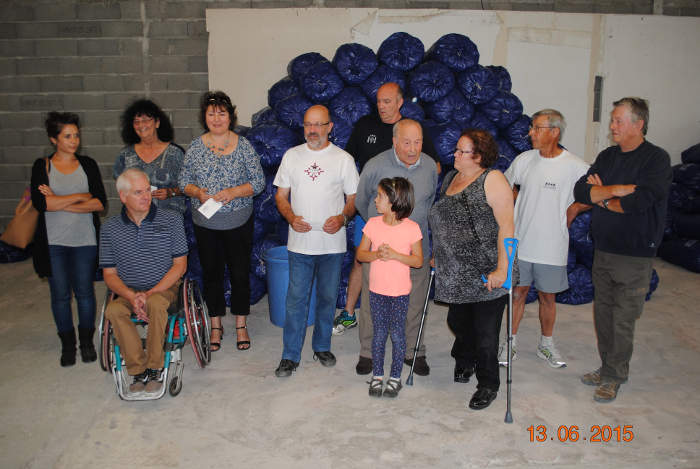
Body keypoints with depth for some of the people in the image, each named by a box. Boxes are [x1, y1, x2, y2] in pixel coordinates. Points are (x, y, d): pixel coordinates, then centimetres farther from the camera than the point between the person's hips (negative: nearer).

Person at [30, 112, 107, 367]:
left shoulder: (88, 164, 5)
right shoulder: (42, 166, 2)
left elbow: (100, 203, -7)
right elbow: (40, 203, -13)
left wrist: (60, 203, -12)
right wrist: (80, 197, -13)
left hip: (85, 240, 1)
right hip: (54, 241, 0)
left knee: (85, 292, 7)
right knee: (60, 294, 7)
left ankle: (87, 341, 25)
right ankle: (67, 344, 24)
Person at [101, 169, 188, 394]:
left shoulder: (171, 219, -3)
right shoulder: (110, 228, 3)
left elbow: (180, 265, -4)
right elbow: (109, 274, 4)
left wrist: (150, 293, -15)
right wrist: (132, 296, -16)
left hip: (164, 287, -2)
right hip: (127, 291, 2)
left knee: (156, 305, -35)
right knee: (114, 311, -30)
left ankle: (154, 367, -18)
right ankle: (139, 371, -20)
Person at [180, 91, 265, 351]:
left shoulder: (243, 145, -3)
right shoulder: (196, 146, 2)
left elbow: (258, 182, -4)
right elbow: (184, 181, 6)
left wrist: (233, 192, -18)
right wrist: (198, 193, -14)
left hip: (238, 222, -2)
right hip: (205, 223, 2)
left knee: (240, 273, 5)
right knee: (211, 273, 11)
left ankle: (241, 325, 21)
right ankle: (216, 325, 26)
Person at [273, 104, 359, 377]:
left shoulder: (343, 159, 2)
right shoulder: (292, 156, 6)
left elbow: (353, 198, 6)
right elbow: (281, 195, 9)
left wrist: (342, 217, -14)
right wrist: (291, 217, -10)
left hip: (332, 243, 0)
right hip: (300, 242, 0)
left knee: (328, 297, 11)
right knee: (296, 298, 2)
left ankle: (322, 347, 29)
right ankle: (290, 355, 13)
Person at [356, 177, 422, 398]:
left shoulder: (411, 228, -10)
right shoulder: (373, 224, -2)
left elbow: (418, 261, -7)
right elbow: (360, 254, 2)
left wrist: (394, 255, -20)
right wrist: (376, 254, -18)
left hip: (400, 291, -2)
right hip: (377, 290, 2)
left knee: (397, 334, 7)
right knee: (379, 333, 11)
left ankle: (395, 377, 23)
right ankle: (377, 375, 26)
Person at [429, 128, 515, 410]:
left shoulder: (492, 179, -9)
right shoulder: (450, 178, 13)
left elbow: (506, 226, -16)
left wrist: (502, 269, -20)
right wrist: (437, 255, 19)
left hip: (486, 274, -6)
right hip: (455, 274, 6)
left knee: (485, 331, 1)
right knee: (457, 322, 16)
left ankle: (488, 385, 20)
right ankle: (464, 361, 44)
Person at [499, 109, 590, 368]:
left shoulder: (575, 166, -10)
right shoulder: (524, 160, 1)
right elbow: (507, 187, 18)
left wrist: (572, 209, -2)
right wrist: (523, 205, 8)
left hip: (552, 245, -2)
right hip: (520, 241, 2)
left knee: (547, 296, 11)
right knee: (518, 292, 9)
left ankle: (546, 344, 30)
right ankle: (511, 342, 24)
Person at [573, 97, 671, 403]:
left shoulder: (656, 159, -9)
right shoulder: (607, 156, 10)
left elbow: (640, 200, -23)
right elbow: (580, 191, 0)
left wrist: (602, 196, -8)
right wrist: (618, 190, -15)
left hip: (634, 255, -6)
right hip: (603, 249, 6)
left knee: (623, 320, 2)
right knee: (603, 314, 12)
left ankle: (613, 376, 16)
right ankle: (609, 368, 27)